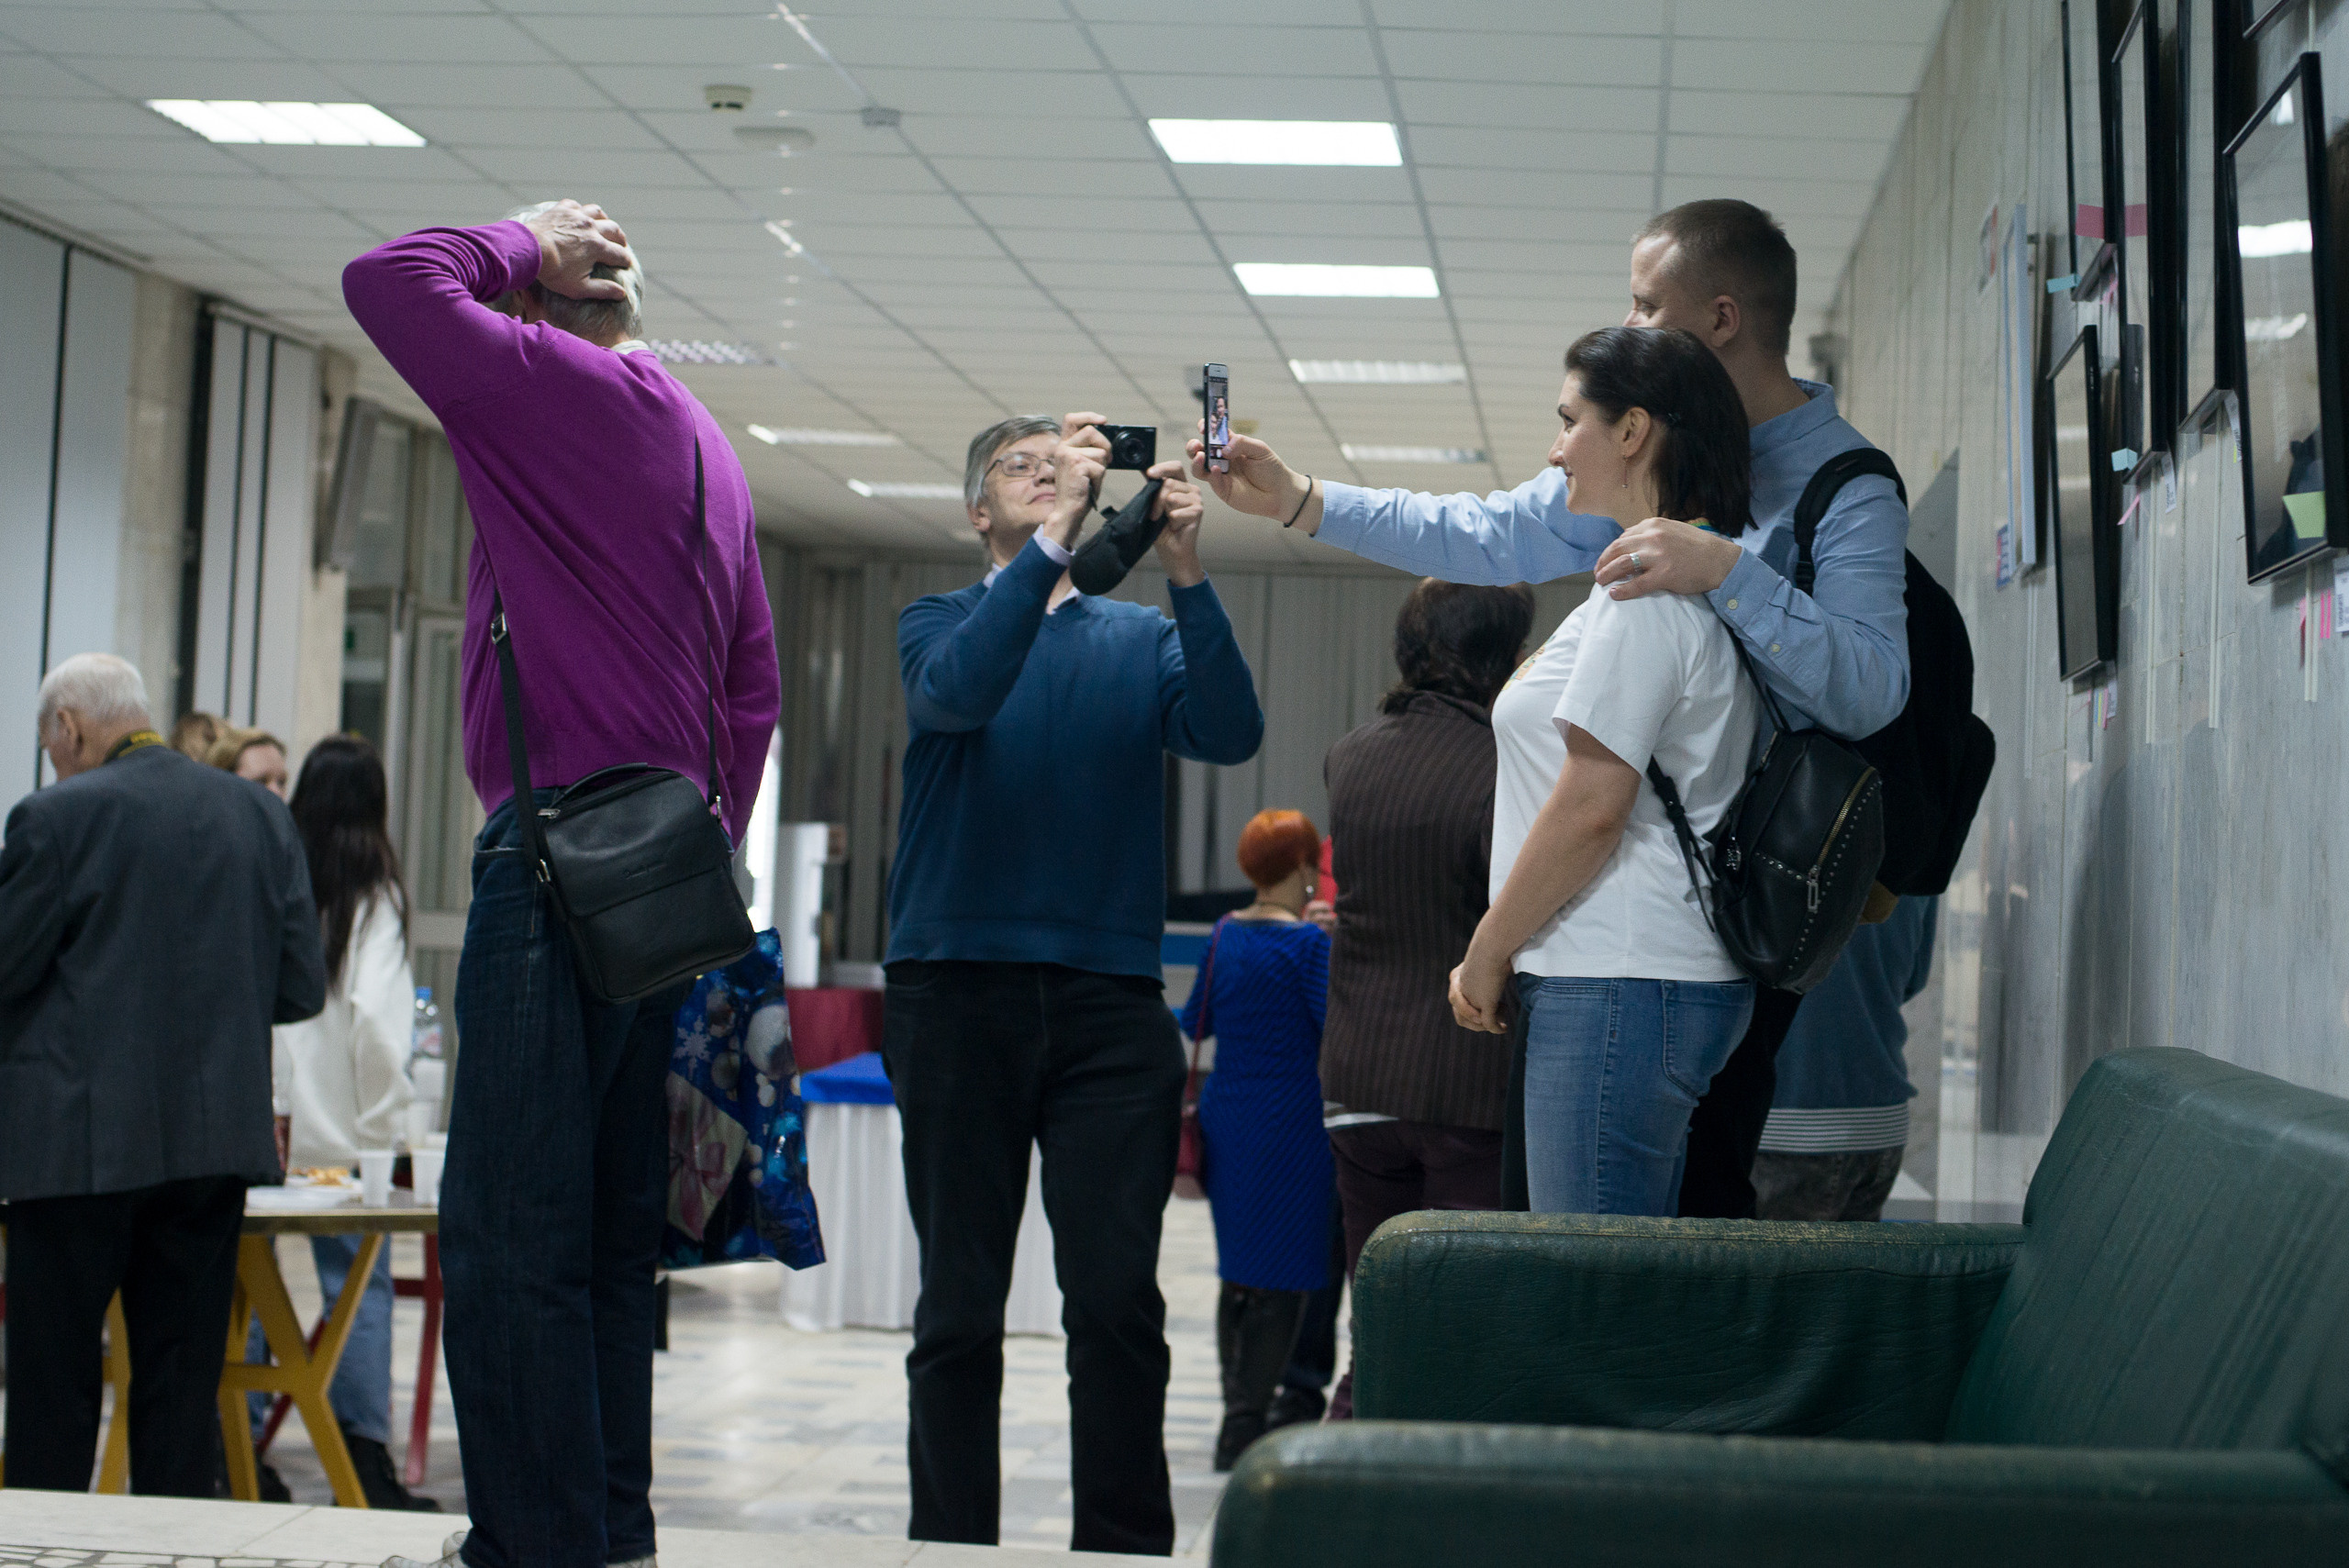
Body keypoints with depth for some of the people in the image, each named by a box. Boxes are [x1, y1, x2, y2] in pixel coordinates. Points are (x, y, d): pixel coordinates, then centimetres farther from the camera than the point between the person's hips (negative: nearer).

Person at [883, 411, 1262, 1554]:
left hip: (1111, 998, 1)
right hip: (958, 988, -1)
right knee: (960, 1306, 2)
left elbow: (1229, 734, -5)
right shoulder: (939, 623, 10)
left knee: (1118, 1298, -3)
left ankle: (1125, 1544, 4)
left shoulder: (1145, 640, 14)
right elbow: (959, 690, -14)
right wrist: (1053, 536, -21)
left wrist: (1187, 575, -16)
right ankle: (950, 1539, 11)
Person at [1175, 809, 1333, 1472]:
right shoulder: (1308, 943, -13)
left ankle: (1238, 1407, 23)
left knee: (1241, 1275, 16)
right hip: (1289, 1131, -7)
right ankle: (1244, 1428, -1)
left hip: (1226, 1120, 7)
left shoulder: (1225, 934, 7)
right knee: (1283, 1281, -1)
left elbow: (1195, 1022, 18)